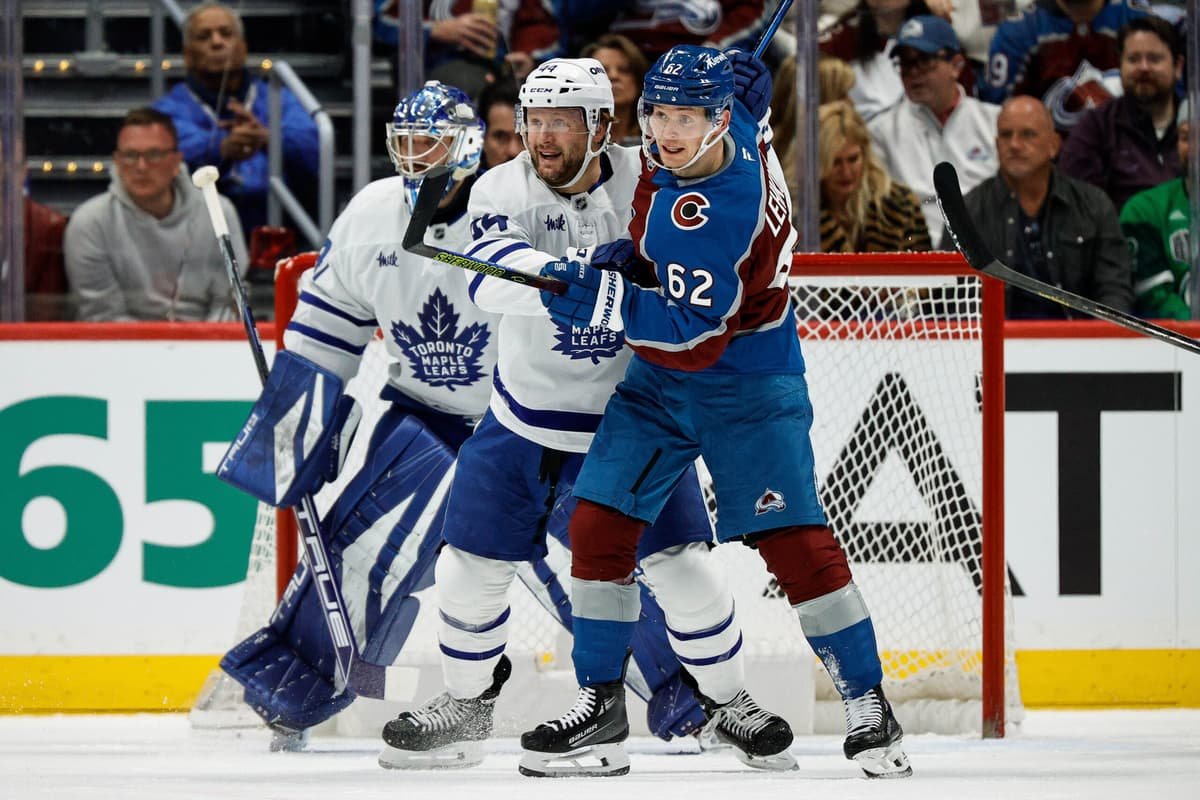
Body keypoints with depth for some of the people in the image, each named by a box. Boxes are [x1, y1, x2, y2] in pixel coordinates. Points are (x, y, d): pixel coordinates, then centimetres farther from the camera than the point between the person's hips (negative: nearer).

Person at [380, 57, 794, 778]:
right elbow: (494, 278, -34)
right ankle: (469, 701, 29)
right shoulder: (503, 190, -14)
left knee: (679, 564, -8)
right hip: (526, 416, 1)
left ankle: (726, 700, 14)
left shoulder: (646, 183, -13)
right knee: (470, 568, 5)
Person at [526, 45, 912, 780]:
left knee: (796, 543, -14)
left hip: (746, 385, -8)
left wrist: (607, 300, -40)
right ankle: (599, 698, 13)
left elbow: (695, 334, -34)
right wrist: (635, 253, 5)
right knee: (599, 525, 1)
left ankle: (868, 705, -3)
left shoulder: (720, 218, -32)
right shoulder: (735, 129, -8)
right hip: (659, 382, 8)